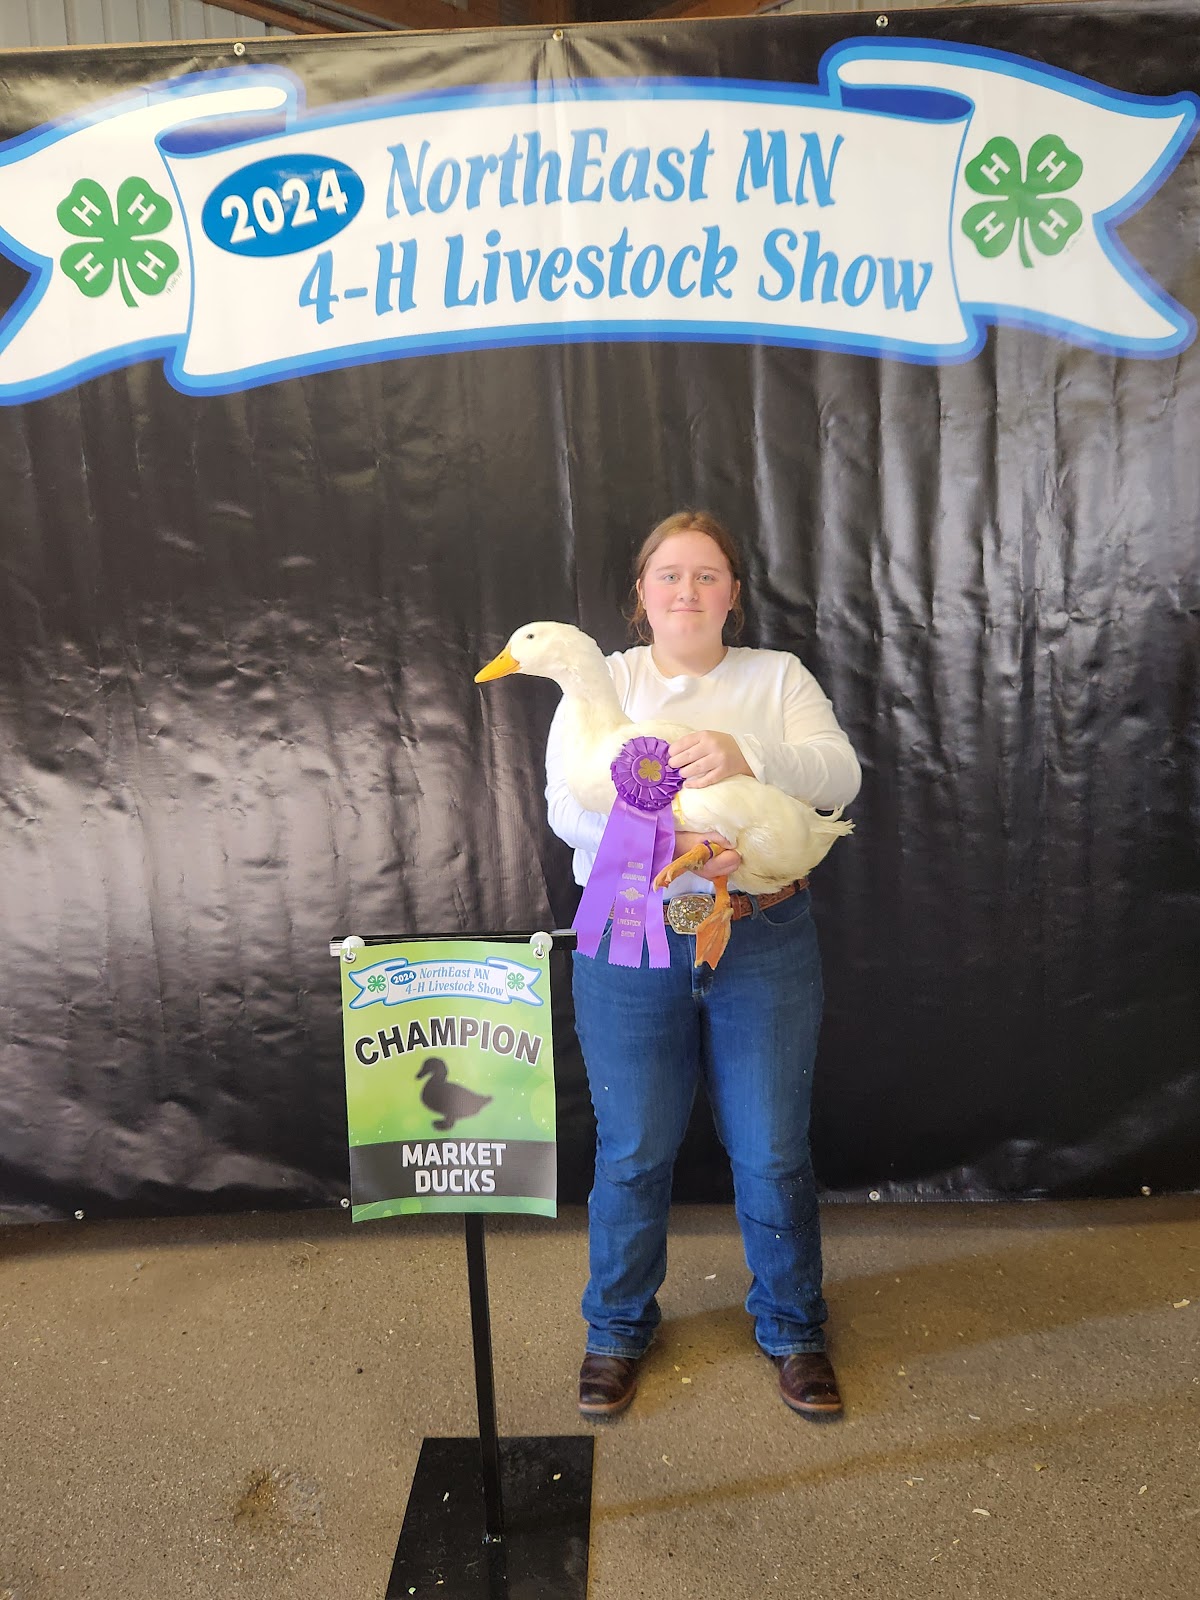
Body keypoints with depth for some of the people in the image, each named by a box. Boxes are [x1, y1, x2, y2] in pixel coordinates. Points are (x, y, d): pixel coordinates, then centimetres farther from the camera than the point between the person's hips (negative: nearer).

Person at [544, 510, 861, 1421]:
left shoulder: (779, 677, 8)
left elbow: (840, 773, -7)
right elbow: (568, 805, -7)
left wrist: (747, 756, -27)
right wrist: (661, 844, -26)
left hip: (764, 945, 0)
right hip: (629, 947, 0)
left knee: (773, 1153, 8)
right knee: (632, 1152, 10)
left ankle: (792, 1328, 33)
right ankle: (620, 1327, 34)